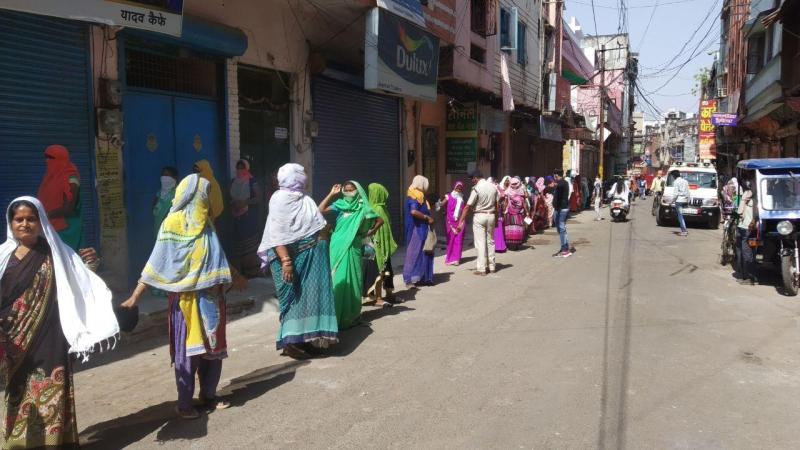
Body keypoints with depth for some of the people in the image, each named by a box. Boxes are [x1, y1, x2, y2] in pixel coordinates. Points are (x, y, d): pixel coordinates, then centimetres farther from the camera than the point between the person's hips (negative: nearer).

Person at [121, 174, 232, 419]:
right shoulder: (173, 223, -10)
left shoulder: (205, 223, 9)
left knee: (213, 347, 10)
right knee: (187, 349, 1)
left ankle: (209, 395, 25)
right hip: (186, 298, -6)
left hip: (210, 296, 6)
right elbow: (157, 262, -12)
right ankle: (184, 404, 13)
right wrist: (135, 295, -16)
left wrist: (233, 277, 30)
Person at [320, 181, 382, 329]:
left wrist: (371, 232, 1)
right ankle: (337, 315, 13)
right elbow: (320, 210, -8)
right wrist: (332, 194, -8)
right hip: (338, 247, 1)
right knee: (338, 278, 4)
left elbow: (380, 220, 10)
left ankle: (351, 314, 17)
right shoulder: (340, 205, 3)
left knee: (351, 279, 6)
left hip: (352, 248, -1)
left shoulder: (362, 208, 1)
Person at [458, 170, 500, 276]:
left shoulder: (476, 189, -13)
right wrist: (496, 219, 16)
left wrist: (461, 221, -12)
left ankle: (481, 269, -1)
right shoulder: (493, 187, 5)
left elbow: (468, 207, -14)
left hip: (479, 216, -5)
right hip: (491, 216, 5)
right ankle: (492, 266, 23)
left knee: (480, 243, -2)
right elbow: (497, 205, 8)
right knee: (490, 241, 16)